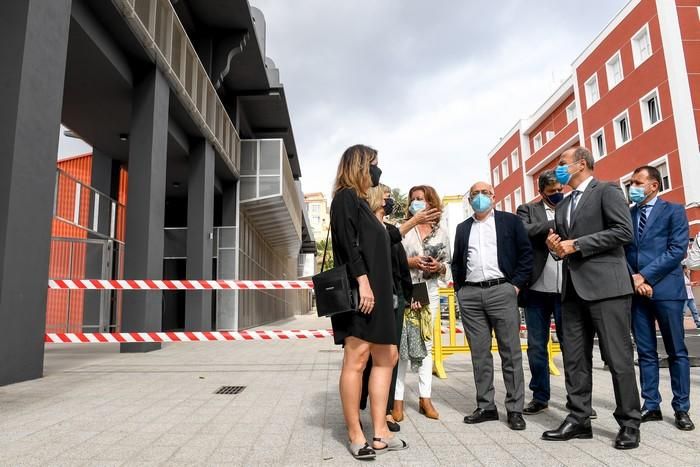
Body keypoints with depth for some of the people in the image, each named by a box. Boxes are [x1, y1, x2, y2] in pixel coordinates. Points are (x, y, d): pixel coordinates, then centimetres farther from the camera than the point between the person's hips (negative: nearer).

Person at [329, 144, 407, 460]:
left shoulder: (360, 201, 24)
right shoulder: (345, 197, -3)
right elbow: (348, 244, -16)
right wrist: (362, 281, -23)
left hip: (376, 292, 11)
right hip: (358, 290, -11)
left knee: (386, 356, 9)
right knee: (357, 359, -7)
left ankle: (379, 432, 13)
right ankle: (356, 436, 3)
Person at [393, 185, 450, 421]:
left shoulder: (441, 233, 10)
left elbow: (448, 264, 14)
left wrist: (439, 267, -7)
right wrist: (409, 262, -15)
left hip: (430, 293, 3)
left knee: (426, 343, 9)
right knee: (402, 344, -5)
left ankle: (425, 398, 17)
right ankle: (398, 400, 2)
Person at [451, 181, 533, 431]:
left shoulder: (510, 221, 7)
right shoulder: (463, 228, 18)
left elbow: (526, 253, 3)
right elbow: (456, 262, 20)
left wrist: (516, 284, -5)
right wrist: (459, 289, 10)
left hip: (501, 291, -3)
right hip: (470, 295, 3)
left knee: (511, 352, 0)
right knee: (479, 353, 6)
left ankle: (515, 409, 8)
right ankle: (485, 406, 15)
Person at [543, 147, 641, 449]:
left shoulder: (607, 191, -1)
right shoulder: (562, 206, 21)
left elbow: (624, 231, -13)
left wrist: (577, 245, -14)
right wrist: (556, 246, 3)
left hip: (605, 286, -7)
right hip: (573, 289, 7)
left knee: (618, 357, -1)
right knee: (574, 358, 7)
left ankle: (629, 423, 12)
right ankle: (579, 419, 15)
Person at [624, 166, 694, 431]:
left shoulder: (674, 211, 2)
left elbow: (678, 250, -9)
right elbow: (621, 252, 8)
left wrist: (644, 275, -13)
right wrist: (634, 279, -8)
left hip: (666, 289, -3)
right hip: (636, 290, 4)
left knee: (677, 351, 4)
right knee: (645, 352, 8)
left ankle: (681, 409, 14)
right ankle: (651, 406, 15)